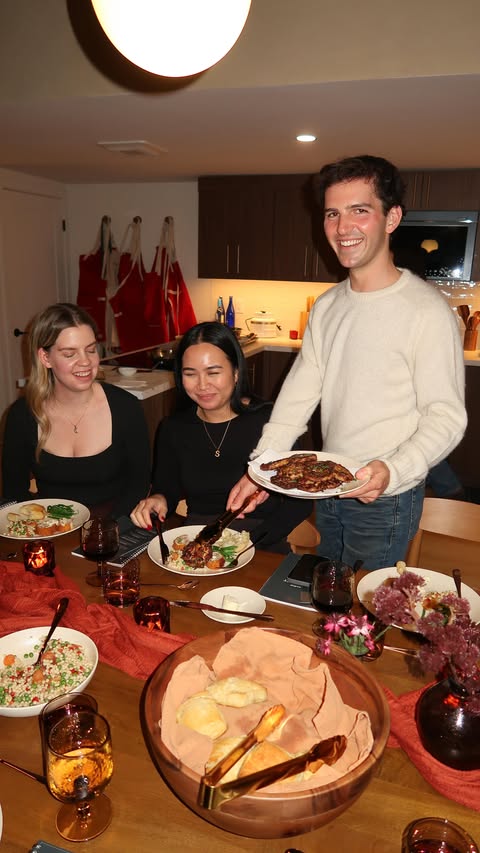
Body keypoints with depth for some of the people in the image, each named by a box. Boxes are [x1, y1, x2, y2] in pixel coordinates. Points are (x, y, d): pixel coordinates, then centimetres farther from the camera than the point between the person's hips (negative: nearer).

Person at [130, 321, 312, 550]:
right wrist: (158, 501, -15)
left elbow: (300, 500, -7)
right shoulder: (172, 429, 4)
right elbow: (166, 489, 9)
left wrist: (248, 540, -18)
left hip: (261, 546, -3)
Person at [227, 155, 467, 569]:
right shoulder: (327, 307, 3)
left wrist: (393, 470, -33)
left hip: (384, 503, -6)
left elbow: (446, 418, -18)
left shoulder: (426, 310, -19)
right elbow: (298, 395, 2)